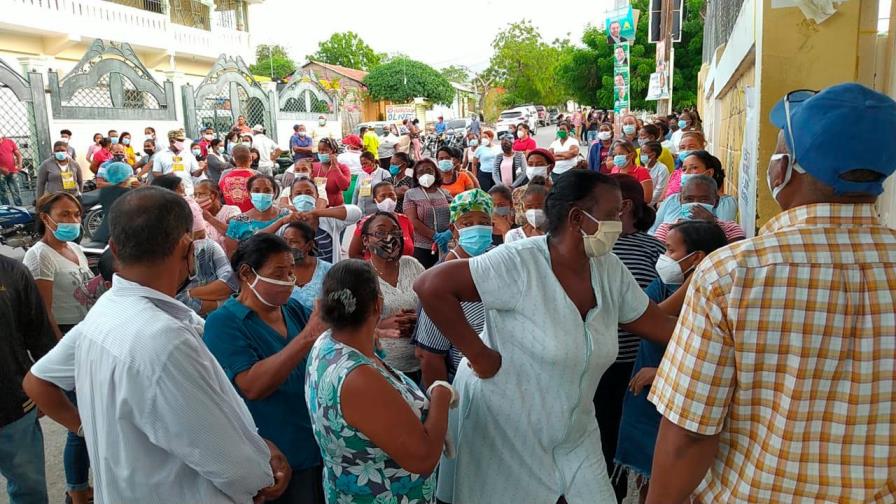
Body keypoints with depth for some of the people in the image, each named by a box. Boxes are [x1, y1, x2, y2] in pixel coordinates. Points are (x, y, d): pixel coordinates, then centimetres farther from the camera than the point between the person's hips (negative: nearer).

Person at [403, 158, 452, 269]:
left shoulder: (445, 193, 11)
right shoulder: (410, 194, 2)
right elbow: (413, 222, -8)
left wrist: (449, 233, -15)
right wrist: (435, 236, -15)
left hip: (447, 247, 3)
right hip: (422, 248, -3)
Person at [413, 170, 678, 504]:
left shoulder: (610, 269, -1)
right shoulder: (519, 263, -23)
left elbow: (660, 325, 7)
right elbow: (430, 286, -27)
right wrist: (478, 354, -24)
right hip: (503, 429, -6)